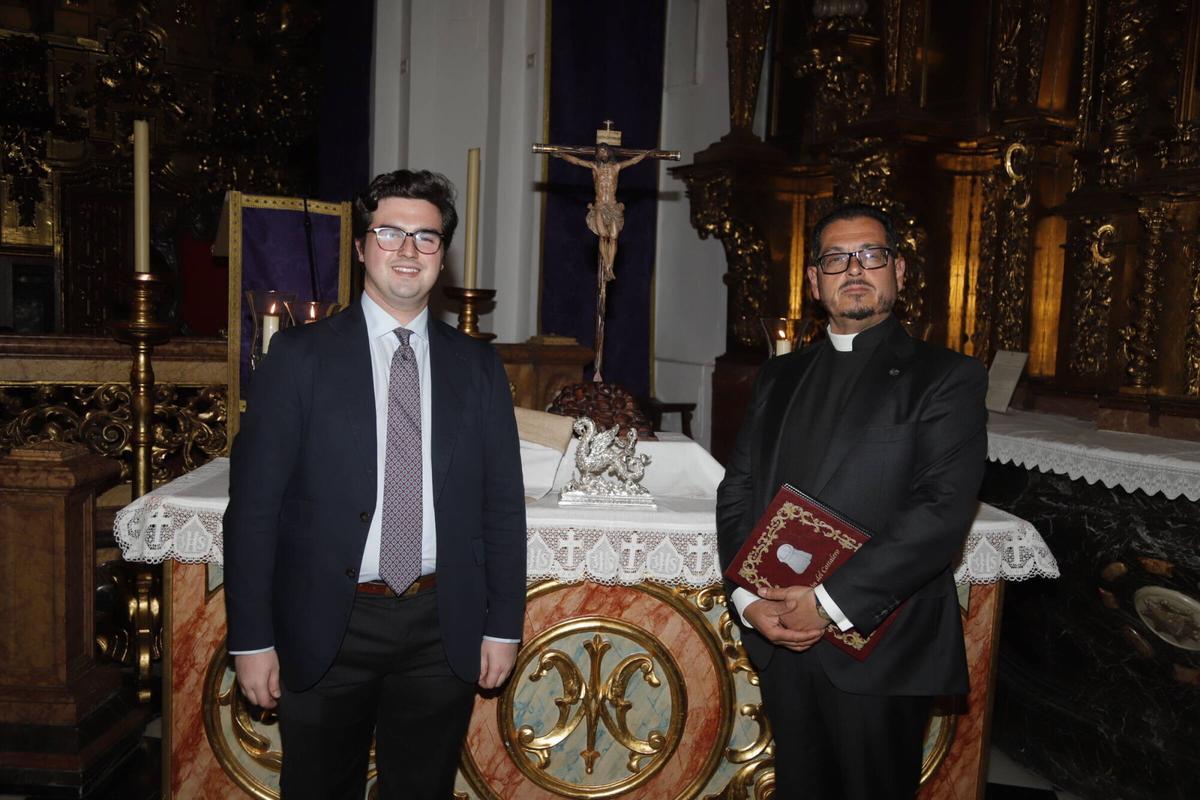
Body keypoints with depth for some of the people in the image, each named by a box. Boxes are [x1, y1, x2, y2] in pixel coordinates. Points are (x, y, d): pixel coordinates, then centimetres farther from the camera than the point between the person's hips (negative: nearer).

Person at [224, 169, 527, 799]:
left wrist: (503, 626, 3)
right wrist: (252, 639, -7)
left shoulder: (477, 366, 3)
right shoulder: (300, 355, -4)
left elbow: (503, 505, 5)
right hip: (327, 630, -1)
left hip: (444, 630, 2)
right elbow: (253, 503, -5)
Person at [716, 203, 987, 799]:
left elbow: (941, 510, -16)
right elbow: (736, 491, 8)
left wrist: (830, 604, -19)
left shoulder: (946, 378, -4)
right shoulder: (779, 377, 13)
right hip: (780, 644, 5)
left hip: (878, 650, -4)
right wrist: (749, 599, -7)